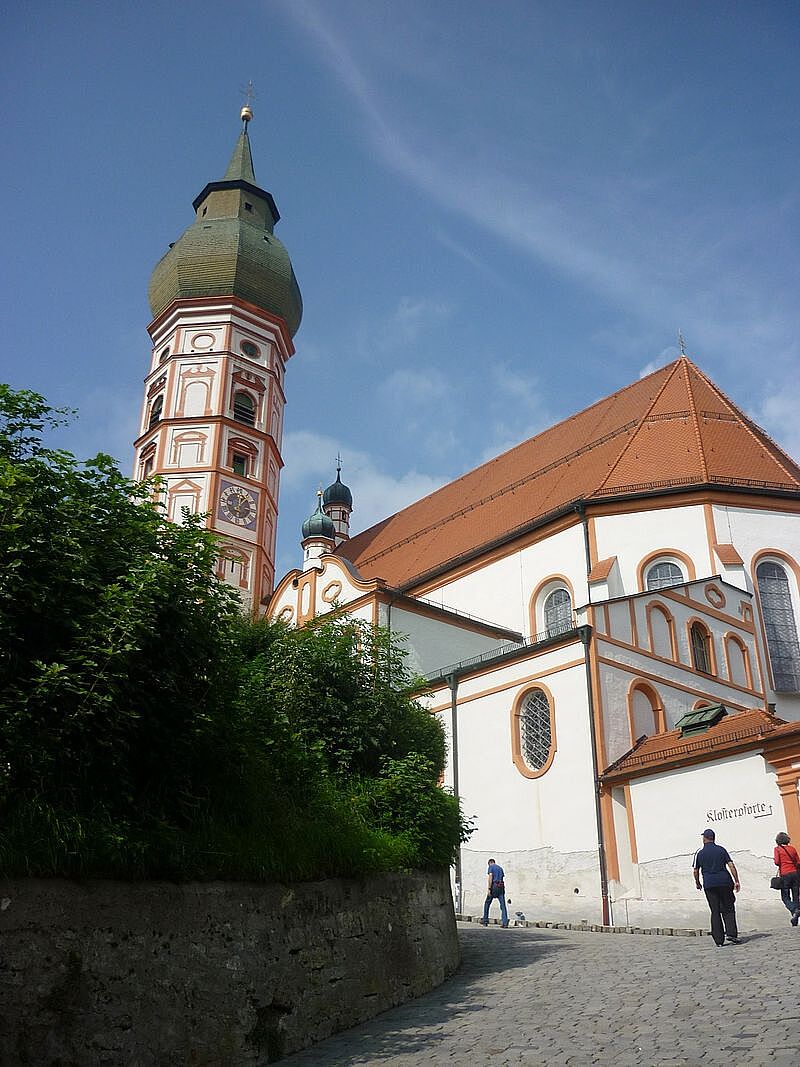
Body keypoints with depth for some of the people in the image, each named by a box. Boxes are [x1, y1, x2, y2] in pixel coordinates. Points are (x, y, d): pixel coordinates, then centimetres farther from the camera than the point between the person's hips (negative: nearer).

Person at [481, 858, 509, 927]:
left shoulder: (491, 867, 4)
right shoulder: (500, 868, 21)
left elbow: (490, 877, -10)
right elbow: (503, 878, 19)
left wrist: (489, 889, -14)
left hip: (494, 886, -5)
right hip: (501, 887, 5)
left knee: (487, 903, 11)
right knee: (503, 904, -2)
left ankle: (485, 920, 13)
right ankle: (505, 922, -12)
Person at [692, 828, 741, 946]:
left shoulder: (699, 853, 4)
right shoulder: (721, 849, 5)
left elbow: (695, 871, 6)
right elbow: (731, 865, -2)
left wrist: (697, 883, 22)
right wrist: (736, 881, 1)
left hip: (709, 885, 0)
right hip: (724, 882, 0)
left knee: (715, 912, 5)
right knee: (728, 910, 11)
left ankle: (719, 940, 3)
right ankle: (731, 934, -5)